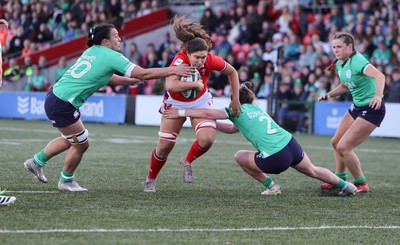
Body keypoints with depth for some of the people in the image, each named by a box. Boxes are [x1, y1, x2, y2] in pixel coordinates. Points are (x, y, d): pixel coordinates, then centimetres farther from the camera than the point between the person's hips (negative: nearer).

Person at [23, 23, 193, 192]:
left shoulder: (92, 51, 11)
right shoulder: (111, 56, -14)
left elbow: (106, 78, 25)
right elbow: (143, 74, -15)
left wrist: (130, 80, 21)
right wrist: (173, 70, -9)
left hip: (55, 95, 9)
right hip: (62, 105, -9)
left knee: (70, 140, 26)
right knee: (82, 144, 7)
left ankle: (37, 161, 36)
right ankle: (66, 181, 25)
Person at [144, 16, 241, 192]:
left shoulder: (210, 60, -25)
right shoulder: (180, 61, -35)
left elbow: (232, 72, -5)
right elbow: (170, 86, -52)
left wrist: (235, 100, -4)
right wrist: (196, 84, -42)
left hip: (200, 102, 2)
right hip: (175, 103, -2)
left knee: (207, 139, -20)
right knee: (164, 146, 2)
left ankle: (187, 162, 11)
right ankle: (151, 180, 28)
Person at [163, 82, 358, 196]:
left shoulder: (238, 111, 5)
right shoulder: (255, 109, 25)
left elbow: (207, 114, -1)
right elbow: (232, 129, 34)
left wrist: (180, 113, 6)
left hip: (275, 159, -7)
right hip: (291, 144, 7)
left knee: (240, 156, 16)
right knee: (313, 171, 30)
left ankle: (270, 186, 18)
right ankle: (345, 185, 32)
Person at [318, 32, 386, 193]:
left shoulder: (357, 61, -25)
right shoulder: (339, 64, 3)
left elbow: (379, 76, -41)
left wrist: (378, 95, -58)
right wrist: (329, 95, 4)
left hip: (372, 109, -10)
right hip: (357, 107, 10)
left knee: (343, 147, -13)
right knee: (336, 142, 18)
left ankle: (361, 184, 3)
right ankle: (340, 179, 36)